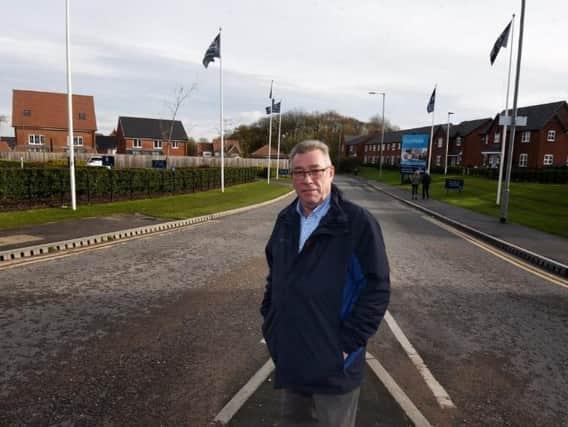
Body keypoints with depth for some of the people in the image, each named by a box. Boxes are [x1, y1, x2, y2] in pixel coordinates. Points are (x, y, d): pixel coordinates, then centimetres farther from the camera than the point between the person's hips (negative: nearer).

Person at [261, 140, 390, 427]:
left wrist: (347, 343, -16)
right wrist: (270, 323, 9)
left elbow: (377, 288, -15)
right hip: (290, 358, 6)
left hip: (333, 365, -5)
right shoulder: (286, 220, 4)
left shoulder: (358, 222, -16)